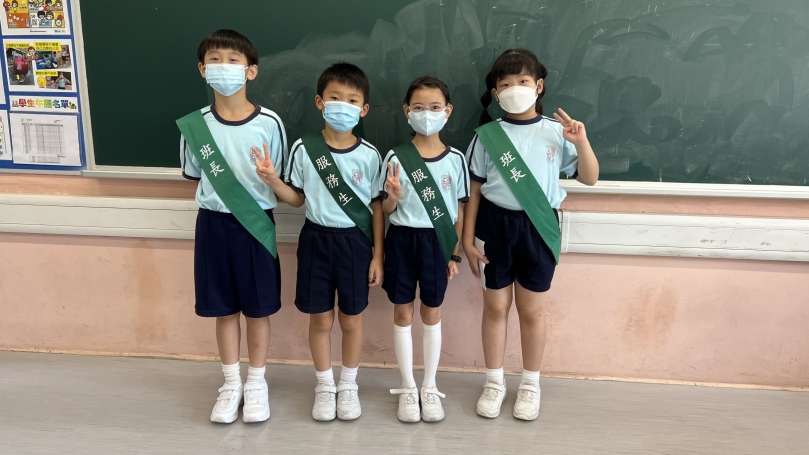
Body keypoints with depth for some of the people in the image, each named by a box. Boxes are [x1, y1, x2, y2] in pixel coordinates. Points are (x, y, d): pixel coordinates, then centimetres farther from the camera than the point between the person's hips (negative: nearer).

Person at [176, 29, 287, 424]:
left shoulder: (268, 123, -10)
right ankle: (231, 384, 32)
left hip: (256, 225, -2)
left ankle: (256, 383, 30)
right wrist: (220, 199, -1)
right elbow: (196, 177, 8)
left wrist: (254, 200, -9)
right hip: (213, 225, 2)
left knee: (258, 309, 10)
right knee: (224, 309, 13)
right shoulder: (194, 125, -5)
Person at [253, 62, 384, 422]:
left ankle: (348, 385, 32)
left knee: (351, 319, 12)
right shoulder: (304, 149, -5)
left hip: (356, 242, 0)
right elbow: (296, 199, 4)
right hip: (316, 240, 1)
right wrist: (272, 180, -16)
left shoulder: (369, 155, -6)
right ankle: (325, 386, 31)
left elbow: (376, 207, 0)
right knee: (320, 319, 10)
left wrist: (378, 255, -1)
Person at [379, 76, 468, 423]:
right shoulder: (396, 157, -5)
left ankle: (429, 387, 27)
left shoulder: (455, 159, -2)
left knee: (432, 314, 12)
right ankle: (408, 387, 24)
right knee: (403, 313, 9)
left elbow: (458, 211, 4)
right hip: (402, 240, 0)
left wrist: (455, 254, 4)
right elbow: (386, 210, 0)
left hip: (436, 242, 1)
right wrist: (393, 196, -22)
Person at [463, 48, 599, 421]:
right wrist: (467, 238, -1)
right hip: (495, 225, 0)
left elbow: (589, 178, 0)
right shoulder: (487, 135, -2)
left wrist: (582, 143, -16)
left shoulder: (556, 132, -2)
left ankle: (530, 385, 30)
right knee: (495, 307, 10)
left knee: (531, 310, 11)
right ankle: (494, 383, 29)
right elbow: (474, 190, 1)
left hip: (538, 227, 0)